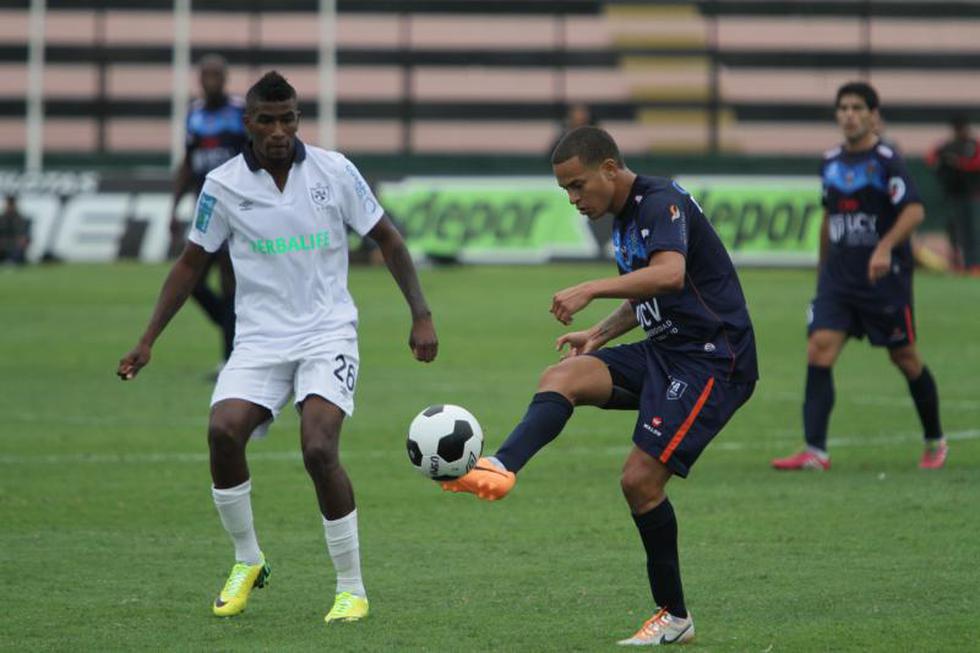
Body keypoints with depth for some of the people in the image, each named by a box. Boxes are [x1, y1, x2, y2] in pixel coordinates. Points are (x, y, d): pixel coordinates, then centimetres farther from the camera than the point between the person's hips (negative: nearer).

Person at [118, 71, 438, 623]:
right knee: (223, 431, -24)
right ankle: (247, 562, 2)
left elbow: (387, 239, 5)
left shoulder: (334, 172, -5)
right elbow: (193, 263, 9)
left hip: (328, 334, -2)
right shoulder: (223, 186, -2)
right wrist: (148, 341, 5)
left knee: (319, 449, -23)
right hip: (260, 340, 2)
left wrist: (421, 314, 0)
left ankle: (353, 589, -6)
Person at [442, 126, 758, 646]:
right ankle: (500, 469, -37)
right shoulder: (624, 218, 15)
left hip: (712, 359, -9)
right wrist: (597, 335, 13)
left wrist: (590, 290, -38)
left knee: (641, 478, -14)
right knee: (559, 378, -12)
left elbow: (670, 273, -34)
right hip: (665, 351, 9)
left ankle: (673, 617, 0)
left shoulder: (662, 202, -15)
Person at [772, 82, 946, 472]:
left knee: (904, 358, 5)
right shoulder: (831, 162, 11)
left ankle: (935, 442, 26)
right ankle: (814, 451, -15)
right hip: (838, 276, 5)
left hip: (885, 277, -5)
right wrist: (823, 266, 25)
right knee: (819, 349, -12)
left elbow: (914, 210, -20)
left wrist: (885, 248, -34)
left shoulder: (886, 161, -9)